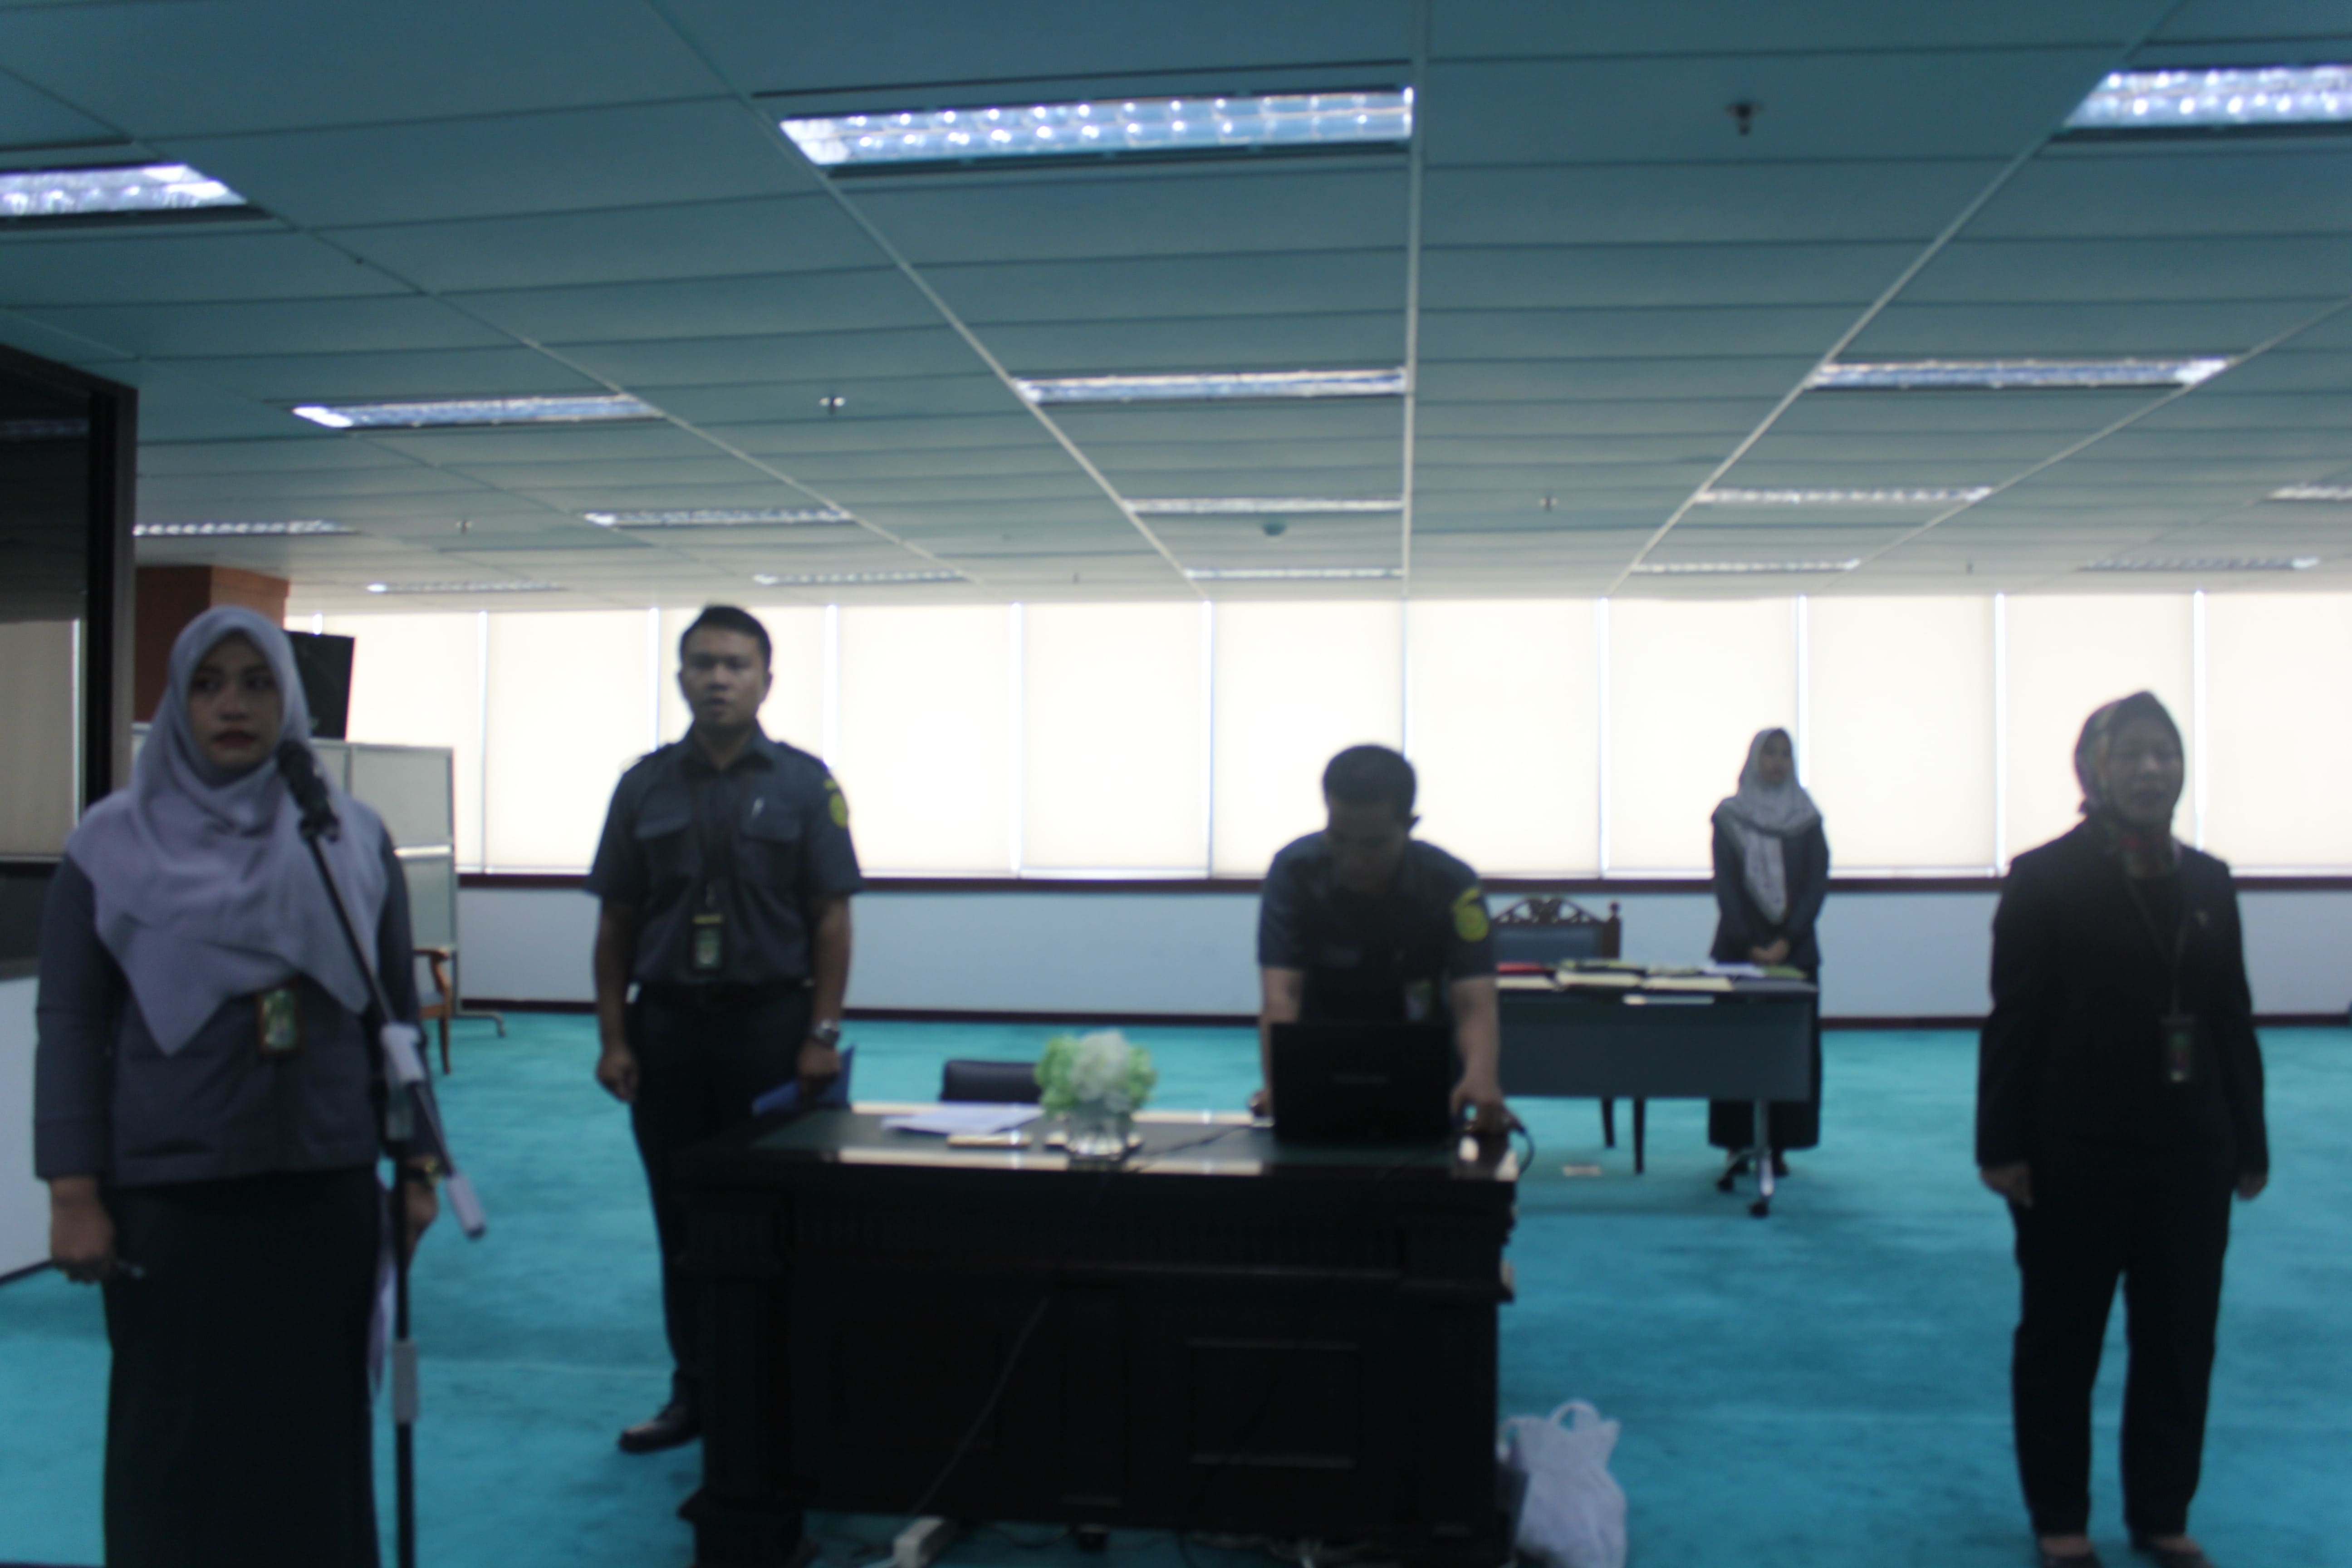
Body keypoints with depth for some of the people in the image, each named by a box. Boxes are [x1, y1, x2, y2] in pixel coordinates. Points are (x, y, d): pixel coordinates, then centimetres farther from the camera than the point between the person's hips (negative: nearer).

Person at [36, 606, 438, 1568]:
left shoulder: (354, 838, 4)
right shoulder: (112, 843, -1)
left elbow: (398, 1011, 7)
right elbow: (70, 1024, -1)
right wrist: (72, 1192, -6)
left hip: (325, 1184, 2)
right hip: (168, 1188, -1)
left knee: (317, 1423, 9)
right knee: (176, 1431, 6)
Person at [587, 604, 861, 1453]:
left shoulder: (804, 784, 0)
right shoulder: (646, 787, 6)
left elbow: (831, 918, -2)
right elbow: (615, 923, 7)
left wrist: (822, 1035, -8)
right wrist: (614, 1038, 1)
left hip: (770, 1024, -2)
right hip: (668, 1028, 3)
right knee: (682, 1224, 10)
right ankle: (695, 1392, 23)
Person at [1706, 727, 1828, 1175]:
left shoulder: (1807, 818, 6)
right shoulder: (1729, 816, 2)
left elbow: (1817, 884, 0)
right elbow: (1725, 886, -3)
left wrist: (1787, 941, -11)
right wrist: (1748, 946, -11)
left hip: (1794, 949, 1)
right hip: (1739, 948, -1)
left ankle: (1780, 1144, 9)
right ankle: (1737, 1144, 6)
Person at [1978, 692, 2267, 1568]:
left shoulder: (2208, 882, 6)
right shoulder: (2046, 879, -9)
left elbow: (2234, 1020, 10)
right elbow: (2013, 1022, -10)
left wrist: (2250, 1143, 10)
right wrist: (2003, 1145, -13)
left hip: (2189, 1150, 5)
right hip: (2077, 1152, -5)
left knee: (2181, 1339, 12)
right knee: (2061, 1338, 9)